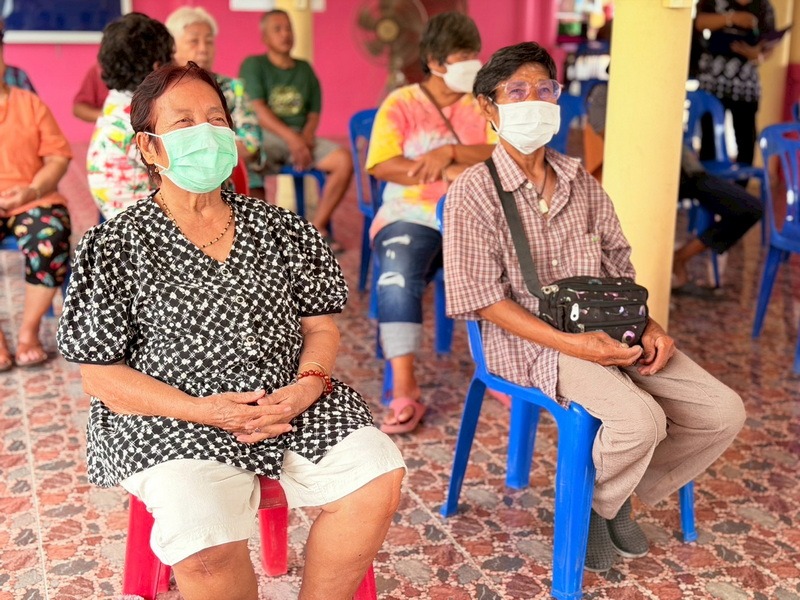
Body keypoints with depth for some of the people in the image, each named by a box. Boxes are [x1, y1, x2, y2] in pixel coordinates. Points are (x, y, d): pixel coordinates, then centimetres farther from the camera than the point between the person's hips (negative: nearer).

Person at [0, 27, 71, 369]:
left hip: (33, 198, 0)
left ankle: (29, 331, -10)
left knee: (50, 242, -32)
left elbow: (58, 155, 4)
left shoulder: (30, 103, 9)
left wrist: (31, 191, -14)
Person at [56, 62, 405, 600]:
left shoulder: (281, 230, 11)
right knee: (207, 547, -30)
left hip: (291, 402, 4)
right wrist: (201, 410, -15)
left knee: (378, 477, -19)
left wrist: (309, 384, -10)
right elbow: (102, 375, -3)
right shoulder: (116, 246, 0)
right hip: (169, 419, -3)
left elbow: (320, 325, 12)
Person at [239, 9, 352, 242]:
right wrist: (291, 137, -21)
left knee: (344, 159, -22)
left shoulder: (305, 69, 18)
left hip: (302, 138, 4)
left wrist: (306, 138, -10)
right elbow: (256, 109, -8)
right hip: (263, 137, -4)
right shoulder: (253, 65, 5)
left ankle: (317, 227, -13)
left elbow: (314, 113, 13)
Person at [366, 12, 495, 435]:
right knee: (397, 280, -32)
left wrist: (449, 152, -20)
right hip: (410, 216, -2)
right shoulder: (400, 104, 2)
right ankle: (404, 392, -27)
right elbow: (383, 166, -10)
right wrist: (450, 172, -17)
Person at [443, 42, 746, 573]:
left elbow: (619, 268, 16)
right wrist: (570, 344, -20)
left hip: (606, 330, 7)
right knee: (640, 419, -30)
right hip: (531, 342, -6)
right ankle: (591, 505, 3)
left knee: (724, 411, -6)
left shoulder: (580, 182, 12)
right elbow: (482, 298, -12)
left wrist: (648, 326, -3)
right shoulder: (475, 191, -7)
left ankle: (624, 492, 16)